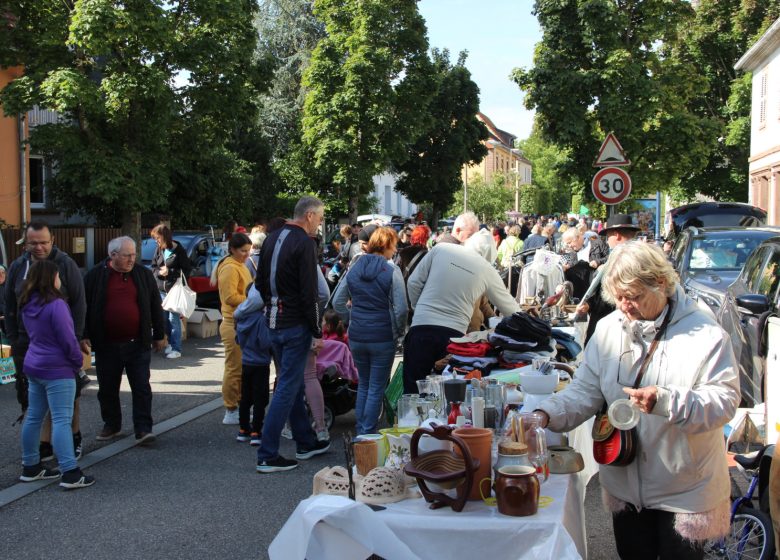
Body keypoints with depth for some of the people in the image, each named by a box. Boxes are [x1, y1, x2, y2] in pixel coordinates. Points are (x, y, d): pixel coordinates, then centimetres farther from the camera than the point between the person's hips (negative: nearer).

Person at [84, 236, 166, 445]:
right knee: (108, 389, 12)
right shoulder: (95, 276, 0)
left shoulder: (144, 274, 3)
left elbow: (155, 306, 7)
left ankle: (143, 429, 2)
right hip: (107, 345, 1)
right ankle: (111, 425, 29)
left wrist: (159, 335, 7)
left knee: (142, 388, -2)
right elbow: (85, 308, 3)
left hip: (138, 344, 0)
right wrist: (85, 337, -1)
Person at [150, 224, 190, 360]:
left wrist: (170, 272, -12)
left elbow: (186, 270, -6)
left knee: (174, 319, -4)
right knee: (164, 319, 10)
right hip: (161, 289, 6)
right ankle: (171, 343, 26)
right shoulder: (158, 250, 7)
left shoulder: (178, 250, -8)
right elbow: (153, 267, 13)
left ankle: (176, 349, 2)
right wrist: (159, 272, -7)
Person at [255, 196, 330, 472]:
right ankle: (267, 456, -2)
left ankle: (306, 443, 30)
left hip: (274, 322, 9)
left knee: (293, 384, 18)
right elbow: (309, 292, -18)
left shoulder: (271, 239, 12)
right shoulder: (303, 243, -15)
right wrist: (317, 332, -13)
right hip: (295, 325, -9)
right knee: (288, 388, -4)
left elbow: (260, 282, 18)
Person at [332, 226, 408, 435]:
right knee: (377, 388, 6)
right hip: (382, 337, -5)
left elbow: (337, 302, 8)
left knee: (363, 384, 20)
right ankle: (369, 434, 9)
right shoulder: (391, 270, -11)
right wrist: (399, 331, -1)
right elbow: (400, 308, -16)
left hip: (356, 337, 5)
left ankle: (360, 431, 24)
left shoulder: (354, 269, 5)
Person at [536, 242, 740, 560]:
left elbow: (725, 400, -16)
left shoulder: (703, 333, -12)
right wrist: (547, 415, -20)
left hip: (685, 487, -3)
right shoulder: (609, 329, 0)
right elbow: (585, 391, -3)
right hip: (626, 483, 4)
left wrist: (666, 402, -31)